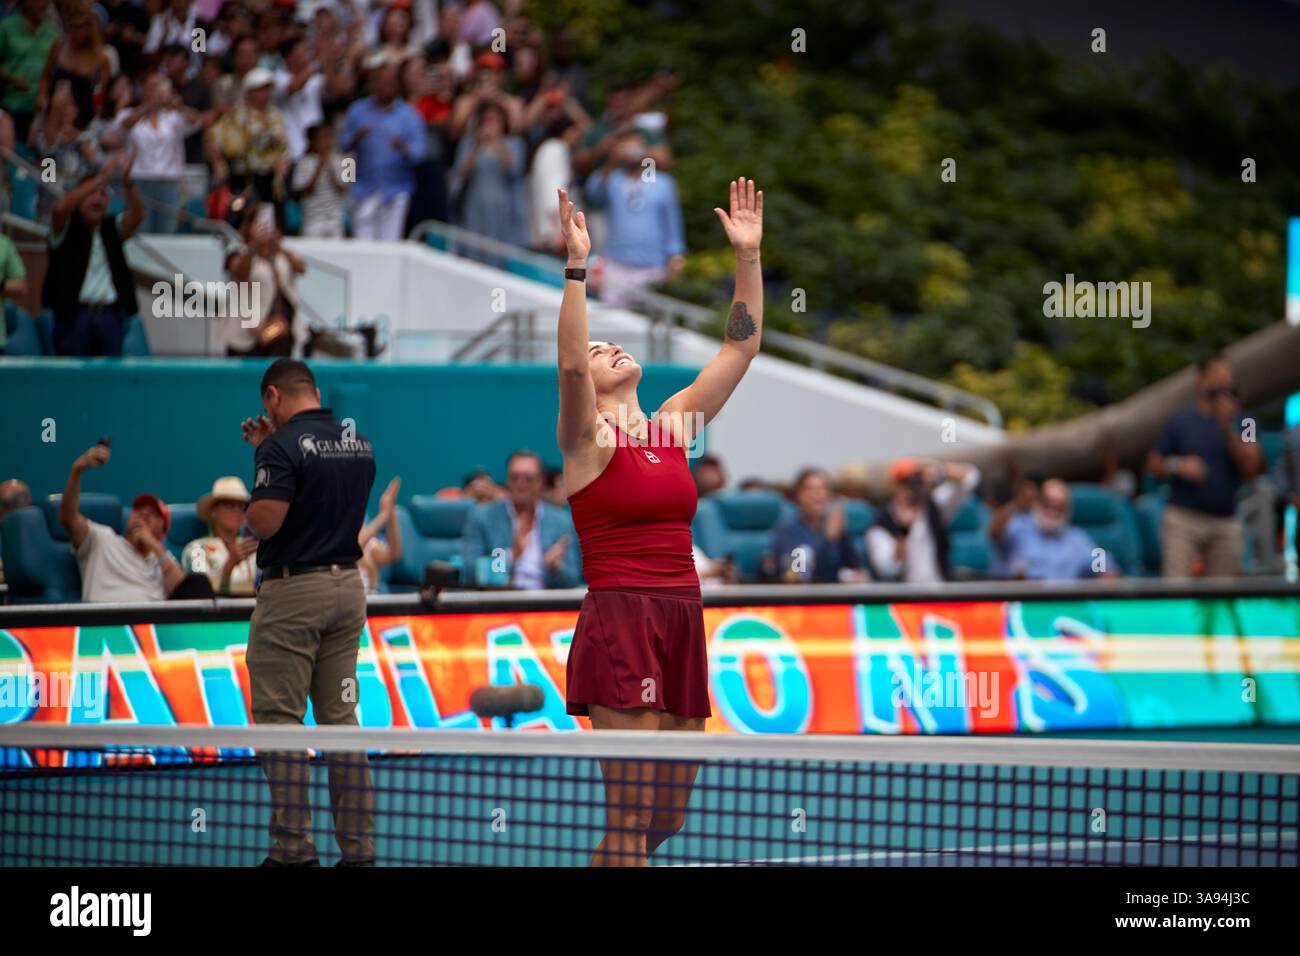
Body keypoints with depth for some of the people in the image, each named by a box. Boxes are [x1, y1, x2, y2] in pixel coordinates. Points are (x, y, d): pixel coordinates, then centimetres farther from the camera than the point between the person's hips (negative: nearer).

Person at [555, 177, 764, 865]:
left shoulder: (673, 426, 15)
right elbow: (568, 363, -20)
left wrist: (748, 255, 10)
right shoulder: (588, 440, -1)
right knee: (631, 814, -10)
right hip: (618, 620, -6)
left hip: (683, 621, 7)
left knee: (670, 817, 10)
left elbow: (741, 347, 15)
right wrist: (575, 266, -26)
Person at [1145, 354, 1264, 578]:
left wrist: (1229, 428, -12)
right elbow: (1154, 465, 9)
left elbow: (1250, 468, -4)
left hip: (1225, 523, 2)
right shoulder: (1180, 422, 5)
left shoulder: (1241, 423, 8)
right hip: (1183, 518, -2)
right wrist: (1178, 465, -13)